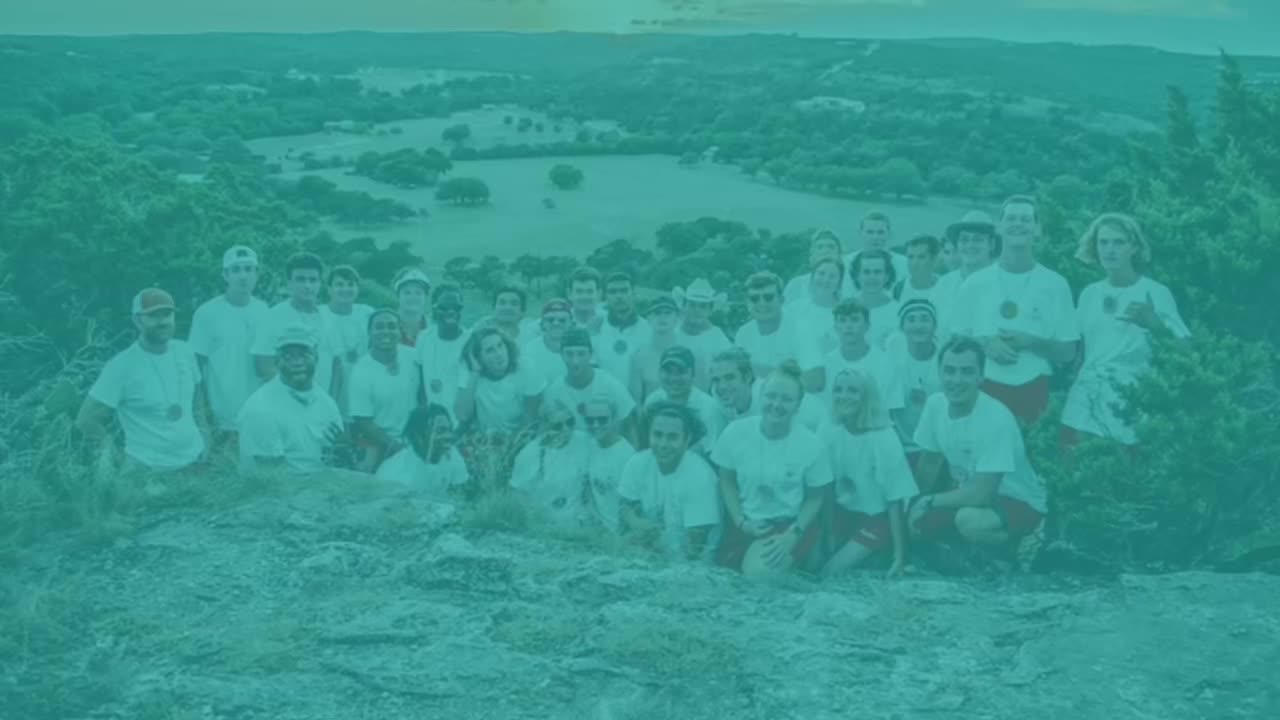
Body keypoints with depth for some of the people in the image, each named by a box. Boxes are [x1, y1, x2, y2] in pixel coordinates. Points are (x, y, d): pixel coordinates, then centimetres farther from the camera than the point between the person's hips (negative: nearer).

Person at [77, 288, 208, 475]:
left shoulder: (185, 351, 1)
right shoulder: (122, 366, -15)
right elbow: (86, 420, -12)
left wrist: (203, 433, 9)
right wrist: (109, 453, -5)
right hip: (148, 470, -5)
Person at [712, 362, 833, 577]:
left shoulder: (811, 445, -14)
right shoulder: (735, 432, -11)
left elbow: (814, 498, -1)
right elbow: (727, 482, 4)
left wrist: (793, 535, -14)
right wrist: (741, 522, -8)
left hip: (789, 525, -3)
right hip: (745, 525, 3)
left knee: (758, 572, -27)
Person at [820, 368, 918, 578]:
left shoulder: (883, 438, -20)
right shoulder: (829, 434, -9)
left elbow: (895, 500, -16)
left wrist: (900, 556, -18)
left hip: (876, 518, -4)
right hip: (843, 512, 4)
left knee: (831, 572, -14)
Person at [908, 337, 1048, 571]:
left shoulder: (996, 418, -30)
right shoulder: (935, 404, -10)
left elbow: (982, 494, -29)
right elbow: (928, 464, 5)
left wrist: (929, 502, -17)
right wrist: (916, 504, -7)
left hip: (1019, 503, -7)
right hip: (970, 496, 7)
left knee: (969, 519, -36)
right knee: (914, 520, -12)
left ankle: (1017, 544, -7)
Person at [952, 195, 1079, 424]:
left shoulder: (1055, 284, 3)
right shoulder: (975, 283, 5)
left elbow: (1068, 352, 3)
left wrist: (1030, 342, -12)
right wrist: (985, 344, -11)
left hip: (1033, 390, 0)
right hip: (983, 388, 0)